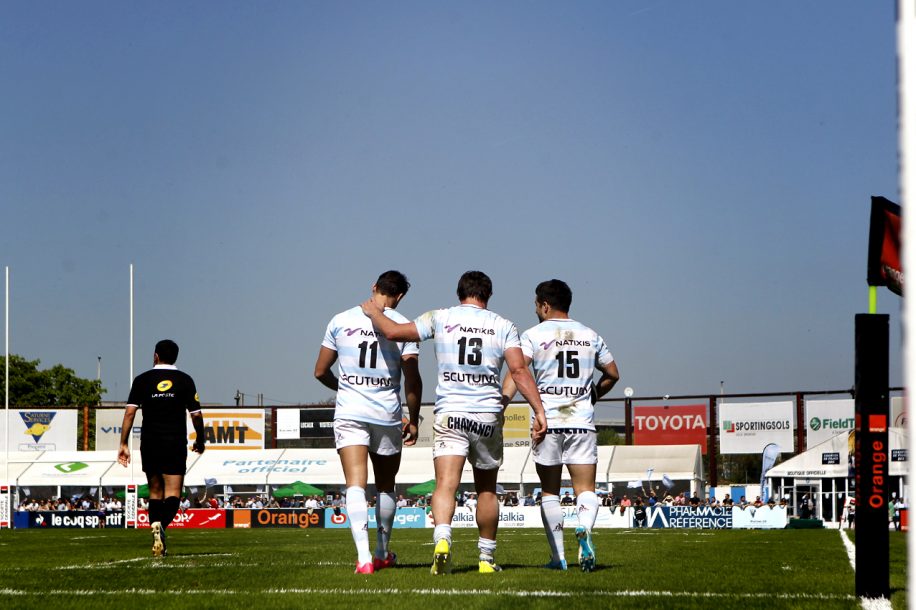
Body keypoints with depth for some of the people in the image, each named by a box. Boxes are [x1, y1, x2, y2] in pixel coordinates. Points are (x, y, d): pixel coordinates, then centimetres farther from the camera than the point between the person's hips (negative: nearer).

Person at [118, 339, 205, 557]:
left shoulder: (142, 380, 3)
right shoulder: (185, 380, 2)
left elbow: (130, 412, -4)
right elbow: (196, 414, 2)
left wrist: (124, 444, -3)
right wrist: (200, 440, 18)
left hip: (149, 445, 1)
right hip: (175, 445, -1)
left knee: (155, 492, 15)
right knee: (172, 494, -4)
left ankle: (155, 526, 5)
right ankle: (161, 525, -30)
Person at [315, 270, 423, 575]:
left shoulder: (341, 321, 2)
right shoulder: (403, 326, -4)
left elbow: (321, 371, 9)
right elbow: (412, 380, -6)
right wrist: (413, 420, 7)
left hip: (349, 413, 0)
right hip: (387, 415, 0)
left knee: (356, 485, -8)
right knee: (385, 486, 17)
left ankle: (364, 557, -24)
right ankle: (382, 554, 31)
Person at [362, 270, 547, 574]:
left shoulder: (441, 318, 4)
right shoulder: (504, 326, 5)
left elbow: (393, 332, 4)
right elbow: (519, 370, -5)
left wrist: (373, 311, 23)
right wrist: (539, 410, -7)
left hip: (449, 414, -1)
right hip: (488, 415, 1)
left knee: (446, 484, -12)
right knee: (487, 490, 15)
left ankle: (442, 539, -37)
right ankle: (486, 558, 22)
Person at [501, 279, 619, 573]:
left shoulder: (533, 335, 1)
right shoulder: (590, 336, 12)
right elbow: (612, 374, 20)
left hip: (547, 421, -2)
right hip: (582, 422, 2)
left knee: (550, 492, 9)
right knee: (585, 489, 2)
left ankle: (558, 557, 7)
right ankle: (585, 530, -29)